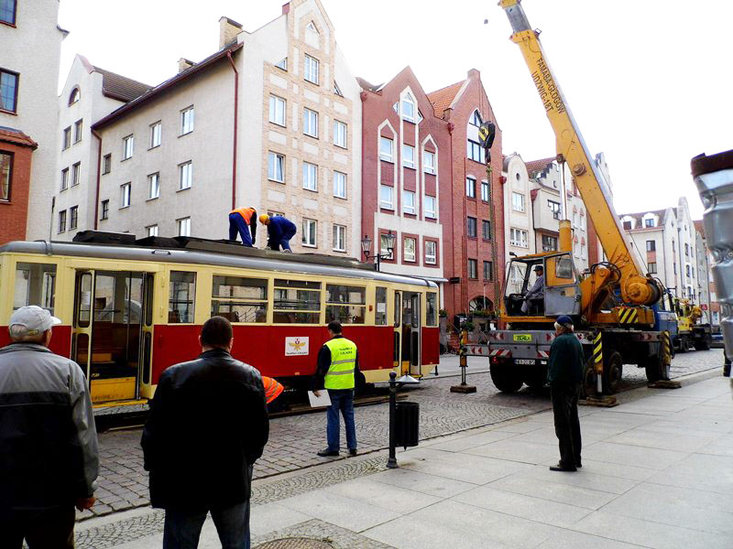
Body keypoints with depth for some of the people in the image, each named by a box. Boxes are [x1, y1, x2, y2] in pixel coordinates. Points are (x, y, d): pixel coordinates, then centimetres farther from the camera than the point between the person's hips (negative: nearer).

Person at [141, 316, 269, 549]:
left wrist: (154, 468, 8)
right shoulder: (251, 376, -7)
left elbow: (154, 431, -9)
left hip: (185, 484, -1)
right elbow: (261, 432, -1)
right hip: (235, 483, 2)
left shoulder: (173, 376, -14)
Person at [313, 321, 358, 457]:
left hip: (333, 388, -5)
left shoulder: (327, 347, -12)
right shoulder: (352, 345, 7)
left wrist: (317, 387, -5)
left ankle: (333, 448, 10)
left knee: (333, 418, 3)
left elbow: (321, 369, -11)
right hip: (349, 388, 6)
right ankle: (352, 447, 18)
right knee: (349, 416, 12)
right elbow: (356, 368, 15)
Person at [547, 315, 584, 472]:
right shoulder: (576, 341, 14)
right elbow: (582, 362, 18)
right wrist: (577, 380, 19)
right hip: (575, 385, 10)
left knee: (562, 424, -4)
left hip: (562, 387, -10)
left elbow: (555, 366, -21)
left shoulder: (560, 341, -15)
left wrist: (552, 382, -16)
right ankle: (576, 458, 27)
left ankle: (567, 462, -1)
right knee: (573, 421, 17)